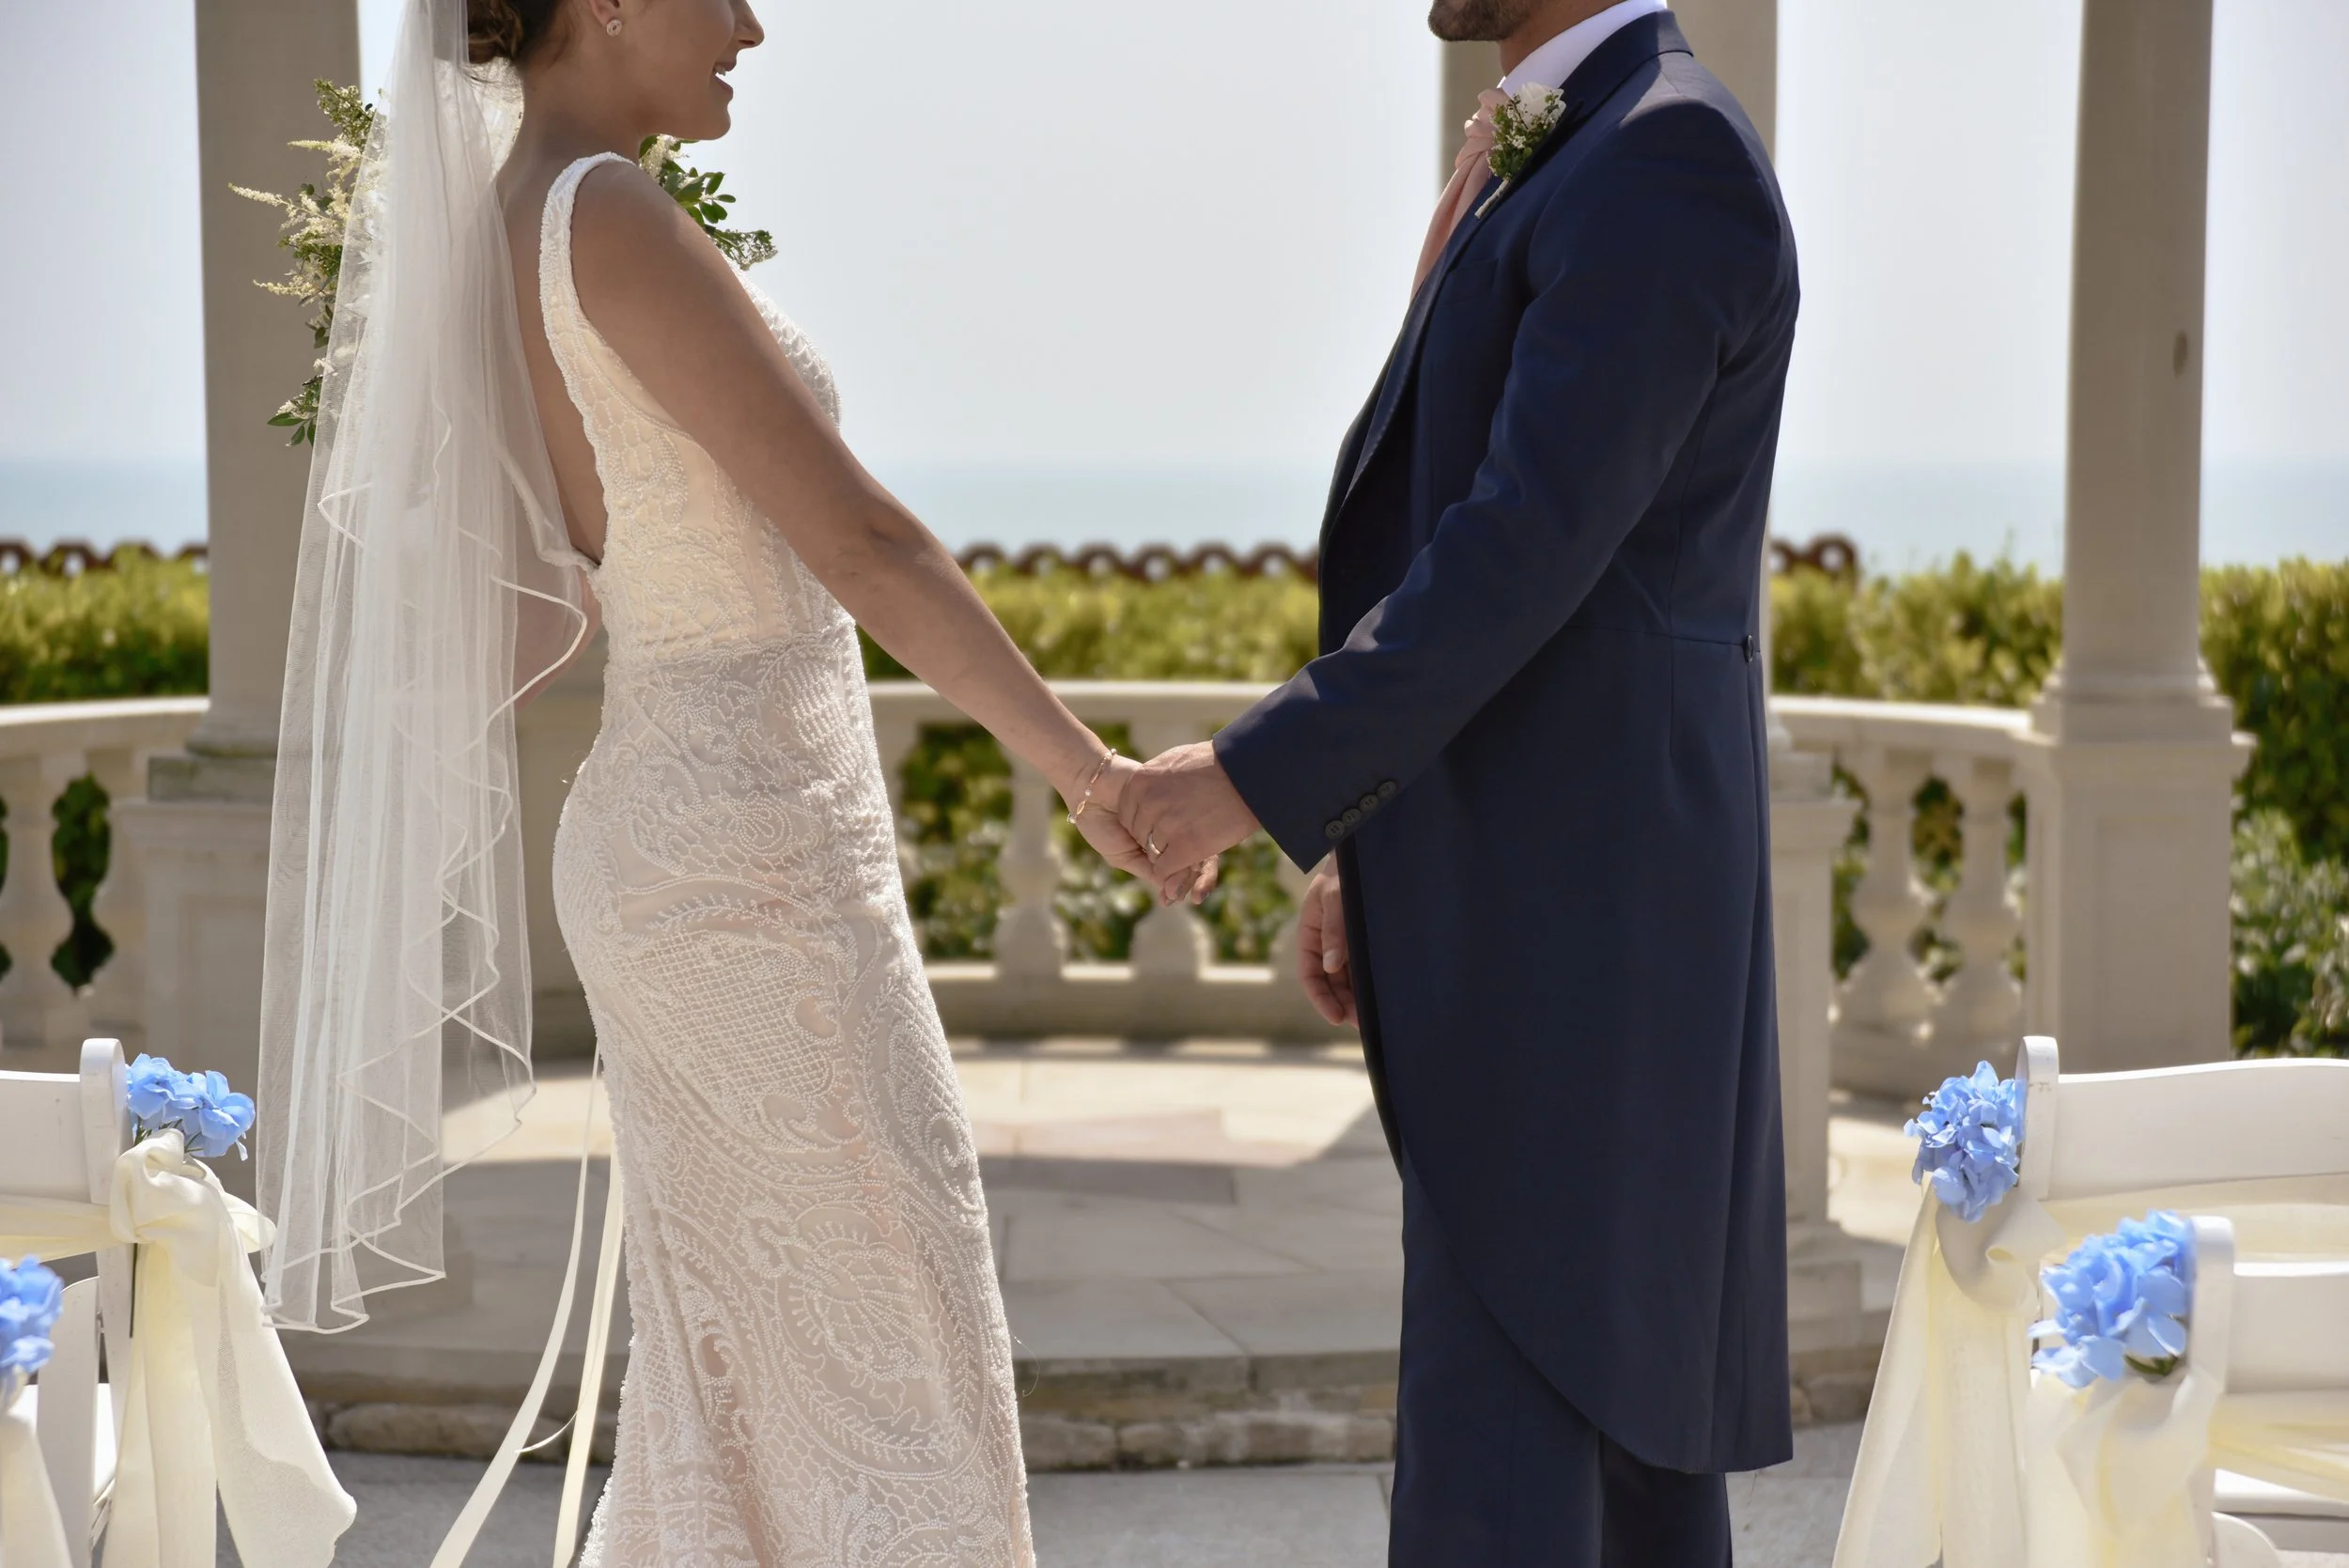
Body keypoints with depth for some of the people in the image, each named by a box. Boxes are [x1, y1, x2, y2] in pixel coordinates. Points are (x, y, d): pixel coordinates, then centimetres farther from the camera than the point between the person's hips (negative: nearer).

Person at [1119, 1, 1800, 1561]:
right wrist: (1363, 846, 19)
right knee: (1615, 1372, 15)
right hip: (1518, 881, 11)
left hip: (1572, 908, -11)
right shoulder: (1562, 176, 17)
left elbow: (1529, 556, -23)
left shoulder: (1667, 160, -17)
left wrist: (1260, 782, -19)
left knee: (1496, 1436, -8)